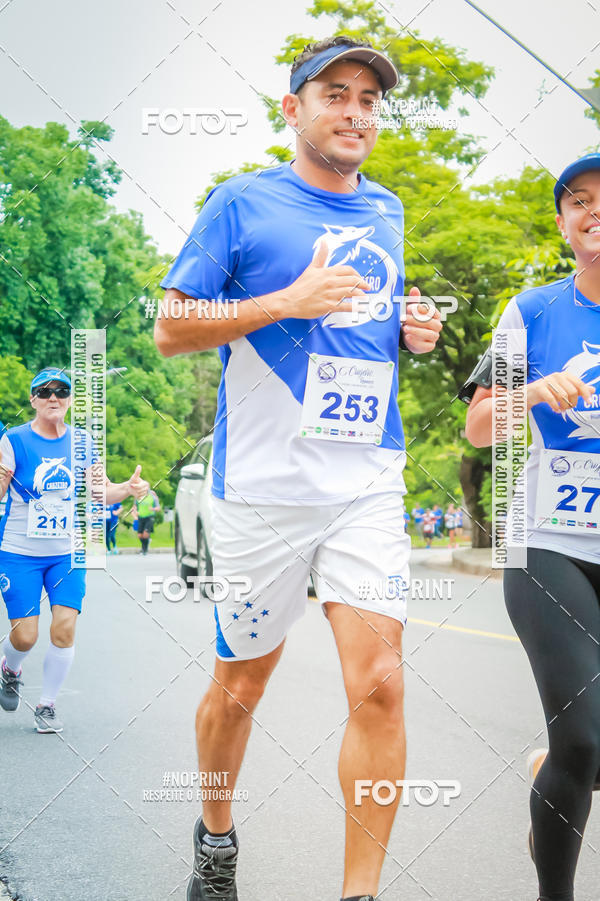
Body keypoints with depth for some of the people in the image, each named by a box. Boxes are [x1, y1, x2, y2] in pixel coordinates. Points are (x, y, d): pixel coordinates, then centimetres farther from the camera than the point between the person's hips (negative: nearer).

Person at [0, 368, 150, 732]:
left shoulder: (82, 443, 3)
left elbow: (100, 490, 11)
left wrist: (127, 488, -9)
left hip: (68, 554, 3)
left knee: (65, 628, -8)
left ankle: (47, 705, 11)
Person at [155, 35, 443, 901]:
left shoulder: (386, 211, 14)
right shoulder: (241, 202, -2)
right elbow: (170, 330, -6)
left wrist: (417, 331, 5)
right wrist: (287, 300, -16)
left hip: (369, 485, 4)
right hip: (264, 486, -3)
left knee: (379, 685, -9)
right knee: (241, 685, 10)